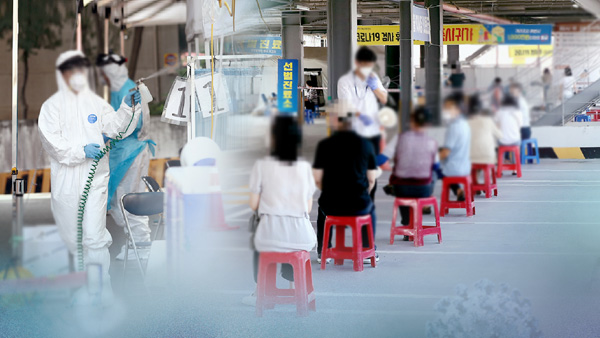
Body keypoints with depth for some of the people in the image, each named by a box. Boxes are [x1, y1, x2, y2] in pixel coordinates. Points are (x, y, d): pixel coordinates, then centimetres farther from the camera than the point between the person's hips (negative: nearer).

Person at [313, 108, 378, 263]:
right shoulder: (366, 144, -2)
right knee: (370, 207, 35)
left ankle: (322, 253, 38)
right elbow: (371, 180, 3)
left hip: (331, 205, 0)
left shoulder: (324, 145, -6)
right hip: (359, 205, 0)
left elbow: (317, 179, -2)